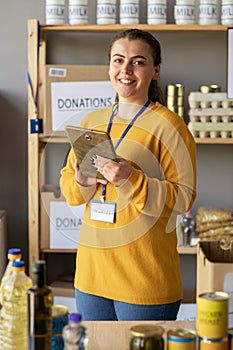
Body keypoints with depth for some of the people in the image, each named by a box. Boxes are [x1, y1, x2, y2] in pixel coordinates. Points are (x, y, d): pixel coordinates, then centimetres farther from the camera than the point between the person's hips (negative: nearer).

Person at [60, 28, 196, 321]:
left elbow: (183, 197, -12)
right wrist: (82, 183, -8)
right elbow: (67, 181, 15)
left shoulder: (168, 125, -7)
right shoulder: (91, 121, 12)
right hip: (92, 267, 6)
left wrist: (130, 179, -24)